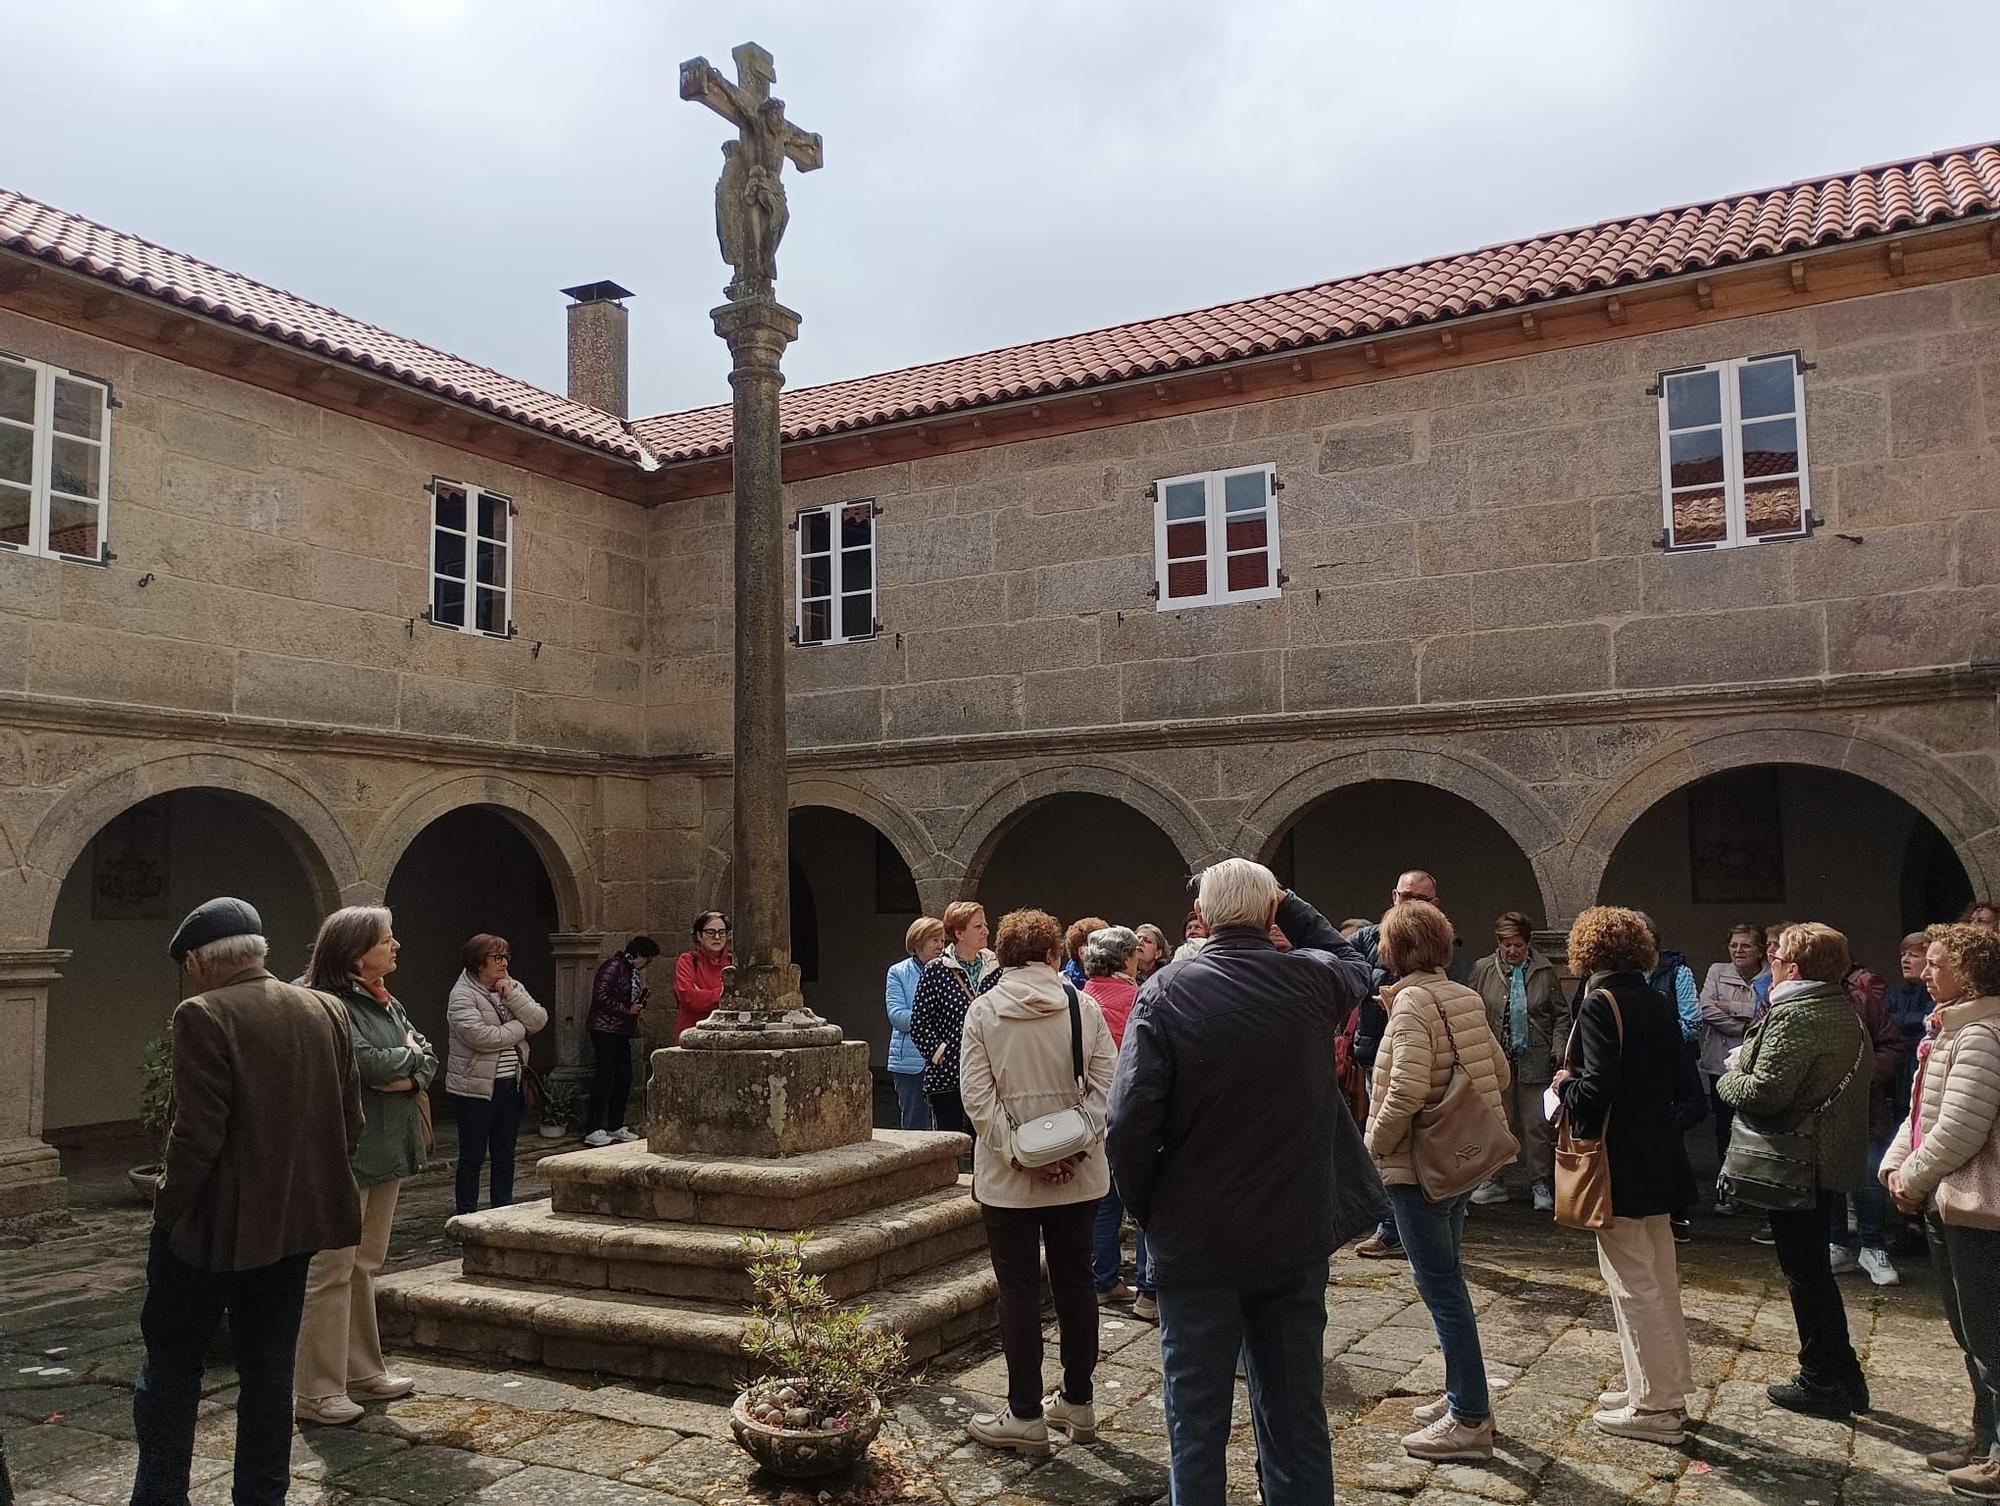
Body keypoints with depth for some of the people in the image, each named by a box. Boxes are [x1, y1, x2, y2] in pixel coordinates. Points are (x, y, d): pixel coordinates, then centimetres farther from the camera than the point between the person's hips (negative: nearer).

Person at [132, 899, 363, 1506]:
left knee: (171, 1365, 11)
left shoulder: (203, 1017, -16)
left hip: (212, 1226, -6)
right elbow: (351, 1123, 5)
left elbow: (197, 1135, -19)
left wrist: (169, 1208, -7)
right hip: (294, 1222, 6)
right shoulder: (328, 1012, 3)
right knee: (268, 1369, 14)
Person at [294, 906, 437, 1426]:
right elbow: (366, 1062, -25)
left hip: (386, 1149, 9)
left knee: (365, 1266, 17)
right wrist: (410, 1054, -6)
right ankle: (315, 1391, 6)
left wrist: (408, 1076, -12)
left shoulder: (386, 1003, 12)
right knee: (332, 1270, -2)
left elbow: (427, 1060, 10)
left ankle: (363, 1371, 27)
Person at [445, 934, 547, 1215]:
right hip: (476, 1087, -6)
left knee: (505, 1153, 14)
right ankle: (466, 1213, 14)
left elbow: (539, 1020, -1)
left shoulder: (513, 987, 9)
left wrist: (511, 995, -13)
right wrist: (519, 1027, -11)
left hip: (511, 1084, 6)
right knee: (473, 1155, 4)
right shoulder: (462, 995, -12)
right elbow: (481, 1036, -25)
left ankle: (504, 1209, 25)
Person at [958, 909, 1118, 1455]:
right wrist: (1079, 1146, -9)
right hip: (1078, 1177, 2)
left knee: (1019, 1291, 6)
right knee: (1075, 1282, 15)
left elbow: (977, 1097, -13)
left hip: (1008, 1179, -2)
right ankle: (1077, 1402, 26)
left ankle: (1026, 1415, 12)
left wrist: (1018, 1155, -11)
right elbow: (1106, 1083, -8)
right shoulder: (1082, 1006, -4)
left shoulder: (983, 1010, -7)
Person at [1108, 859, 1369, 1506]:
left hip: (1196, 1243, -3)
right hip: (1296, 1236, 3)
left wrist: (1149, 1211, -3)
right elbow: (1355, 962, 22)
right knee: (1297, 1417, 17)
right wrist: (1288, 905, 20)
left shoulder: (1167, 990, -13)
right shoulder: (1314, 980, -4)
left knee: (1197, 1428, 11)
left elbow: (1129, 1124, -18)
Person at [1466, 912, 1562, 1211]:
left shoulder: (1544, 970, 4)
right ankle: (1493, 1180, 17)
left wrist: (1558, 1048, -1)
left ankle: (1542, 1184, 13)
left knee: (1537, 1124, 2)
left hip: (1535, 1060, 0)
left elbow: (1561, 1014, 10)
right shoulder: (1482, 970, 1)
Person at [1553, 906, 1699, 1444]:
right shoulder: (1660, 1003, 6)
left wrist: (1565, 1084, -5)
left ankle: (1656, 1408, 8)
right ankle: (1663, 1387, 30)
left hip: (1617, 1164, -8)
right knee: (1659, 1278, 18)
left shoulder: (1600, 1004, -17)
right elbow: (1685, 1085, 9)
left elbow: (1597, 1091, -24)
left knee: (1633, 1283, 1)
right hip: (1658, 1159, 8)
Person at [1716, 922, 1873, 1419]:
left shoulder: (1792, 1015, -21)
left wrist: (1730, 1080, -5)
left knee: (1804, 1270, 2)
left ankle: (1821, 1381, 11)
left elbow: (1764, 1092, -27)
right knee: (1814, 1265, 19)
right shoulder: (1844, 1011, 9)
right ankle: (1845, 1375, 26)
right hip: (1833, 1155, 9)